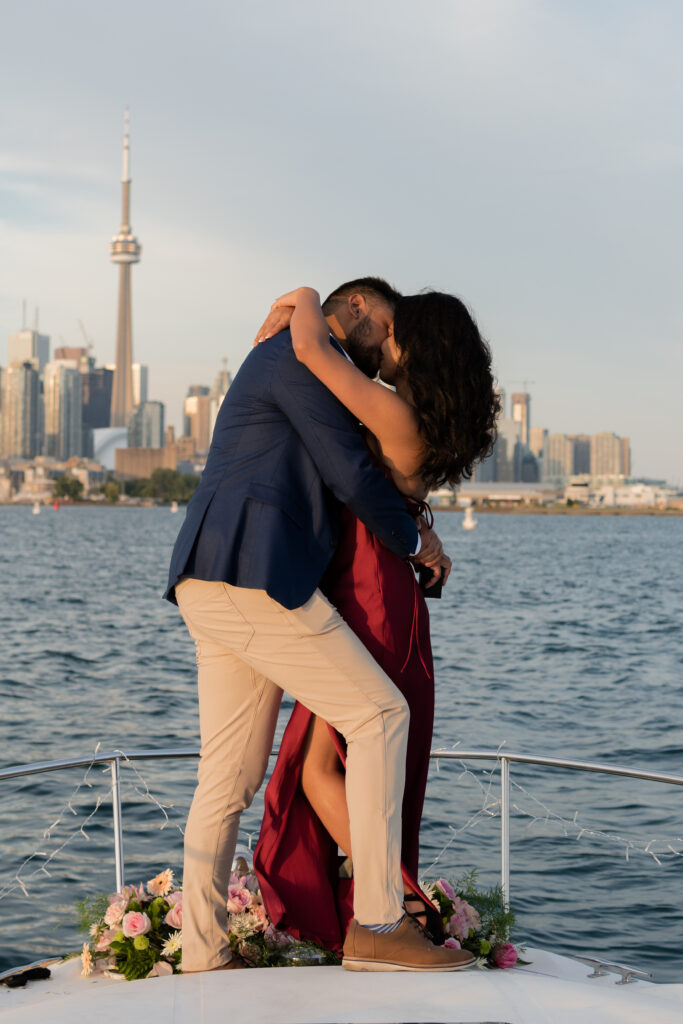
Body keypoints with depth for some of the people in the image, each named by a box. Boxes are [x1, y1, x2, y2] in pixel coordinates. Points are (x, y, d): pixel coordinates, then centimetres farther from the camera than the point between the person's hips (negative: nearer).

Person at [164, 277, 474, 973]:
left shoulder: (284, 364, 30)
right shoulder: (298, 355, -2)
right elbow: (350, 473, -9)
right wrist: (413, 541, 6)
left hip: (213, 589, 10)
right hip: (252, 580, -10)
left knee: (230, 778, 9)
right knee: (378, 713, -8)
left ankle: (202, 958, 11)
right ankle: (377, 924, -7)